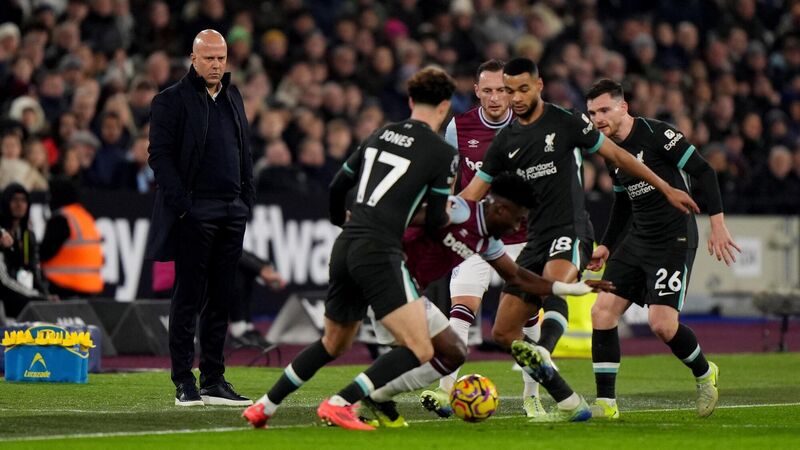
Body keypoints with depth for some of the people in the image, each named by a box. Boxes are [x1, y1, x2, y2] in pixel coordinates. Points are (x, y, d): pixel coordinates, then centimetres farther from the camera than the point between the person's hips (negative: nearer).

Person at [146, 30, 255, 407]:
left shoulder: (233, 98, 17)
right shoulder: (171, 101, -3)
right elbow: (160, 155, -8)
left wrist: (246, 200, 11)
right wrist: (181, 203, -15)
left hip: (231, 213, 6)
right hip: (194, 212, -6)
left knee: (220, 300, 7)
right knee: (188, 298, -3)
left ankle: (213, 379, 11)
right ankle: (184, 382, -1)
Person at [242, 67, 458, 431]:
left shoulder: (380, 135, 16)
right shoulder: (444, 153, -2)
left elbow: (337, 186, 22)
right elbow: (434, 222, 1)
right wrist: (443, 215, 25)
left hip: (345, 248, 8)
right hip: (380, 254, -8)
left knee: (333, 344, 26)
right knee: (420, 351, -8)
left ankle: (264, 407, 29)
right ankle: (339, 404, -16)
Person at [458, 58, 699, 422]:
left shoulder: (565, 122, -2)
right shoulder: (506, 141, 13)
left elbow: (615, 154, 7)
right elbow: (472, 194, 15)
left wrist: (666, 189, 10)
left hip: (570, 231, -6)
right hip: (536, 239, 6)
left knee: (553, 282, -40)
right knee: (504, 333, 0)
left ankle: (542, 355, -67)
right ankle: (569, 405, 5)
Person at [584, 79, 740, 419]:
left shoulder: (656, 133, -14)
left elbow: (703, 172, -14)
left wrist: (718, 224, -19)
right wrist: (607, 246, 20)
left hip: (674, 241, -7)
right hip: (638, 239, 7)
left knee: (662, 323, -17)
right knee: (602, 311, -6)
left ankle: (704, 373, 14)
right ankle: (606, 403, -1)